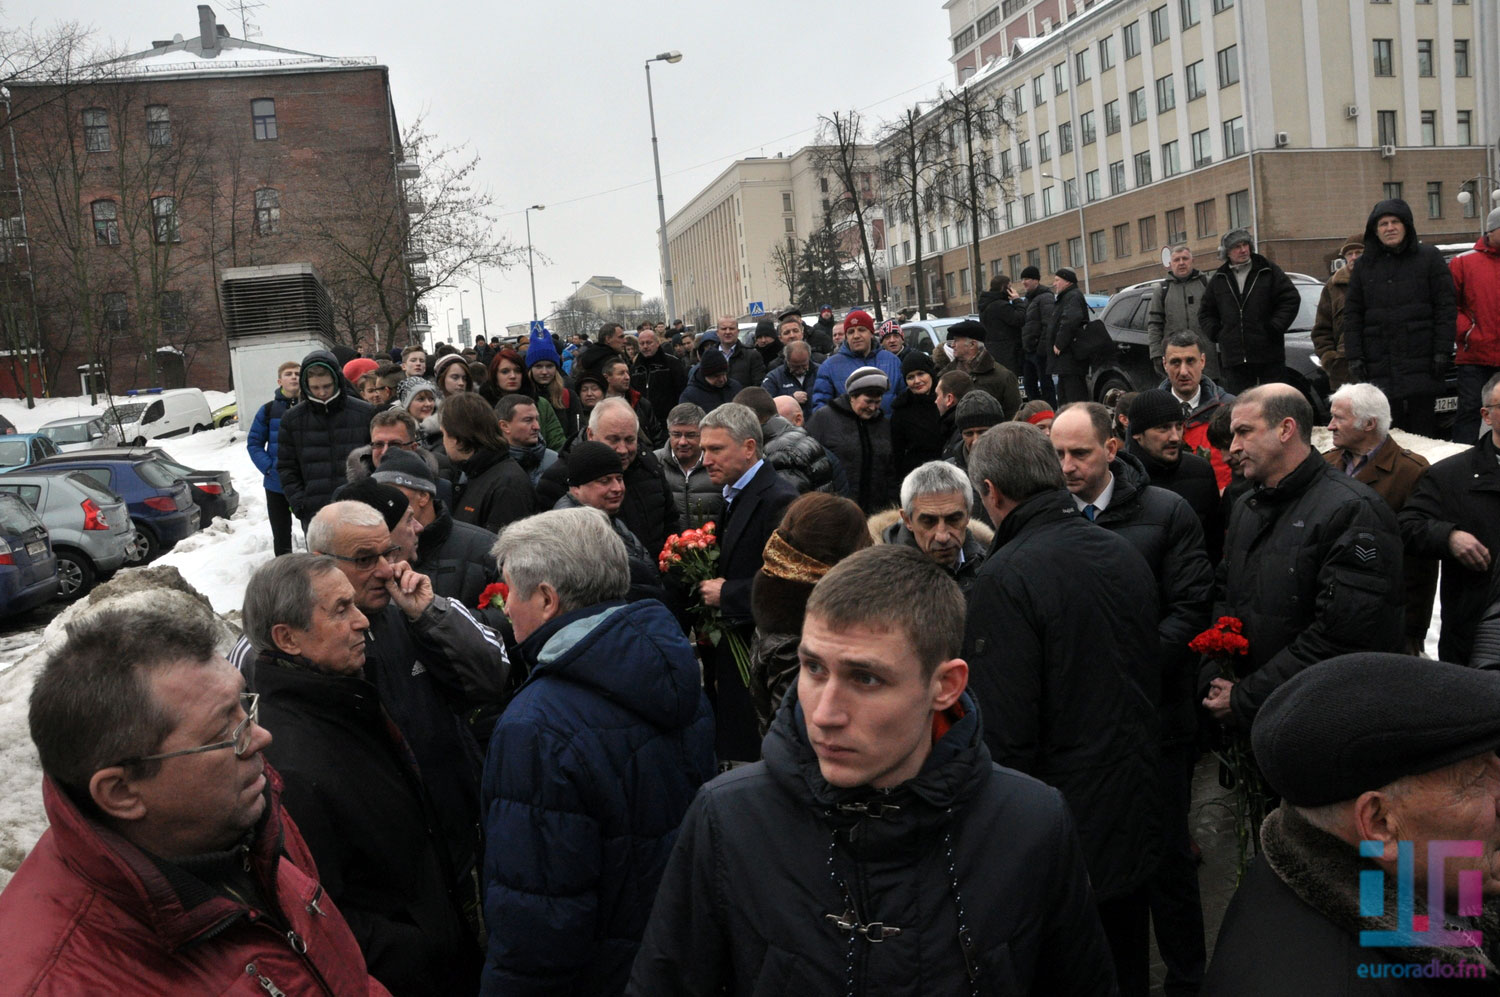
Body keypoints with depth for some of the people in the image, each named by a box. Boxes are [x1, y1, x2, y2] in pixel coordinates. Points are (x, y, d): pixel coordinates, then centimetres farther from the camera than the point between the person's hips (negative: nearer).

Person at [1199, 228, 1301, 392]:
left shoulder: (1268, 271, 4)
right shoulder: (1218, 279, 11)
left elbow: (1291, 299, 1)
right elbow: (1205, 313, 18)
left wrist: (1275, 328, -7)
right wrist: (1216, 333, 3)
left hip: (1269, 356, -2)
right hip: (1233, 359, 2)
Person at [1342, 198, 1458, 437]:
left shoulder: (1429, 257, 5)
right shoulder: (1364, 265, 13)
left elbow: (1446, 307, 1)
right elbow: (1352, 314, 11)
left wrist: (1443, 352, -7)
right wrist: (1354, 356, 1)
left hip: (1420, 362, -2)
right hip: (1380, 367, 2)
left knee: (1423, 427, 0)